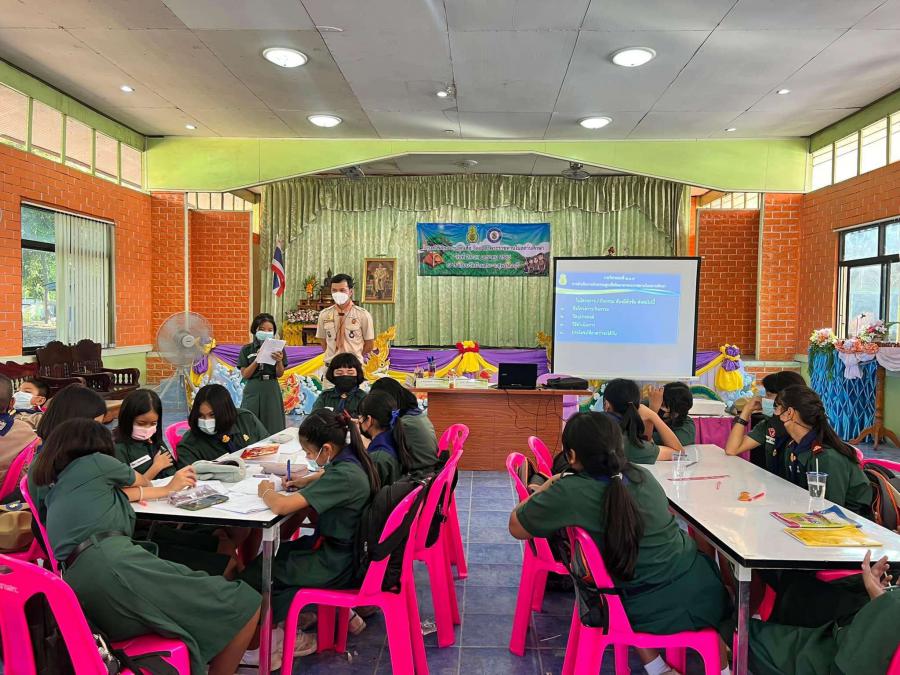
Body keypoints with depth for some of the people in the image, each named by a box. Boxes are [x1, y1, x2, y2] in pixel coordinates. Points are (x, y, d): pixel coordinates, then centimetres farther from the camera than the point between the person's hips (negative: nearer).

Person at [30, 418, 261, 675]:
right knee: (245, 605, -8)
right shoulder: (93, 462, 9)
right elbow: (136, 480, 29)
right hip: (114, 566, -9)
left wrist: (167, 489, 47)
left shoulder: (55, 489, 29)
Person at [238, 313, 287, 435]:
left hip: (272, 390, 1)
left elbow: (279, 374, 1)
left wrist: (279, 361, -18)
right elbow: (245, 375, -2)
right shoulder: (246, 350, 2)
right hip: (253, 390, 0)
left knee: (273, 427, 0)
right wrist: (257, 360, -15)